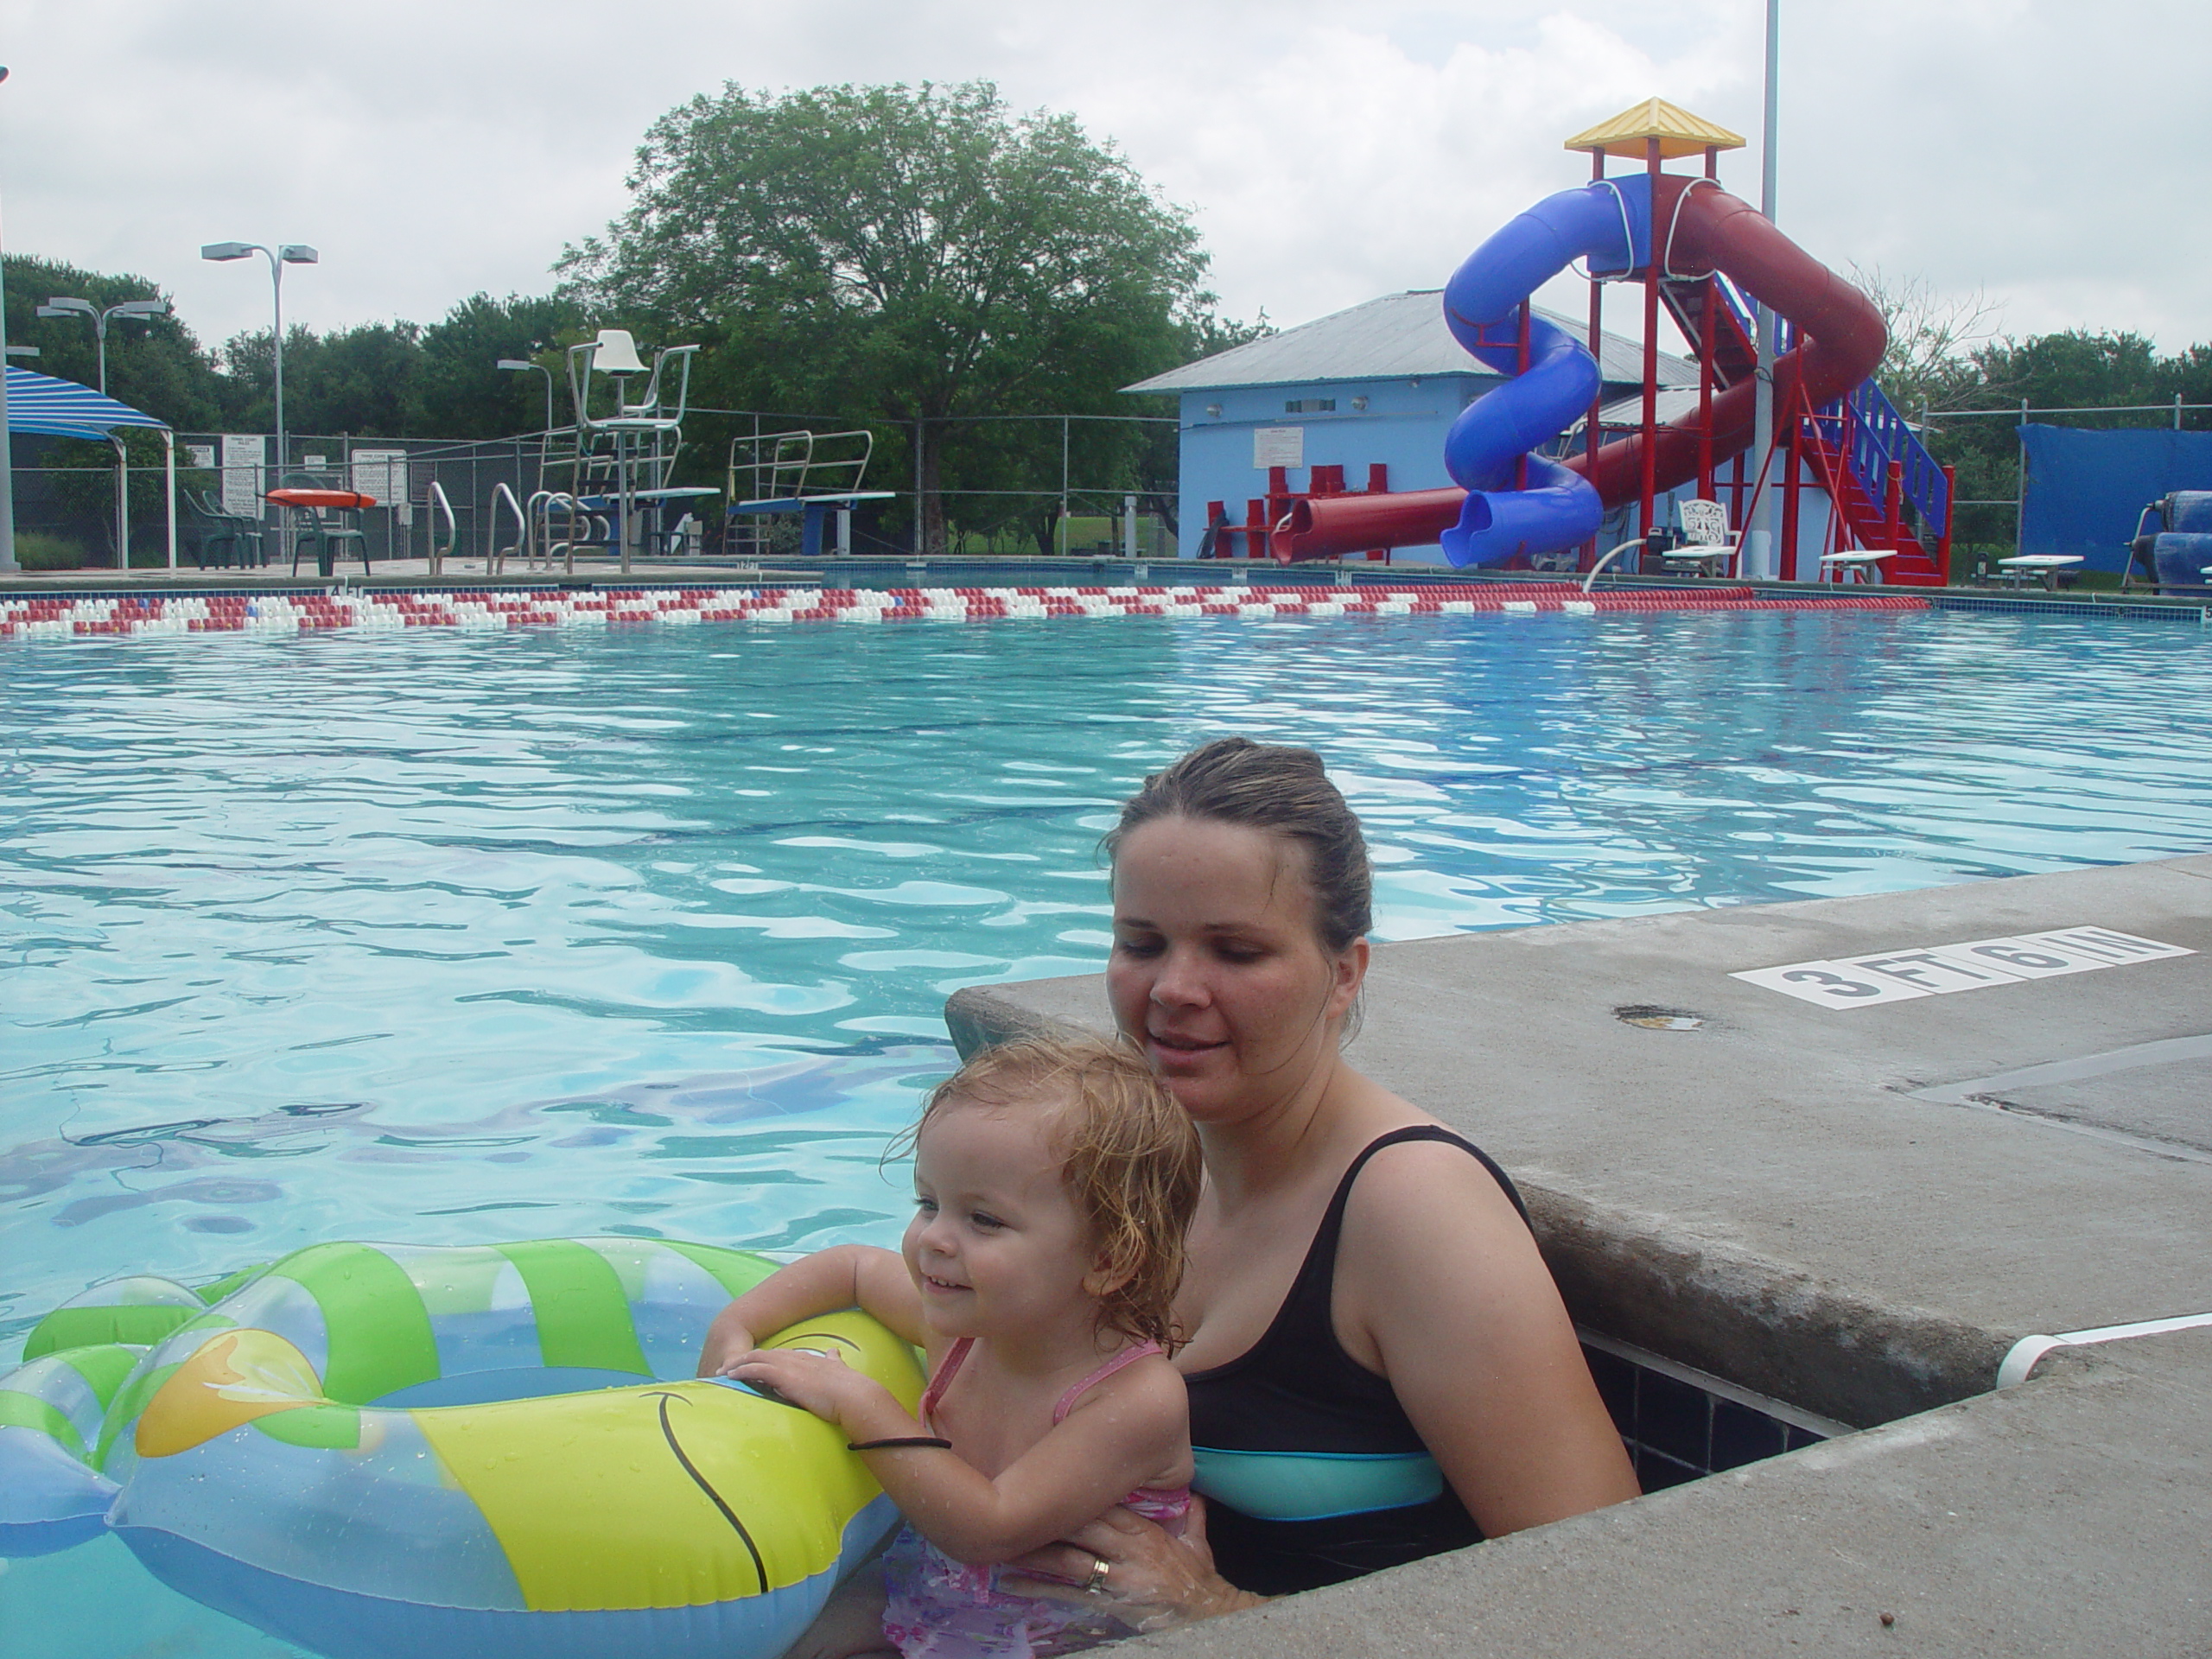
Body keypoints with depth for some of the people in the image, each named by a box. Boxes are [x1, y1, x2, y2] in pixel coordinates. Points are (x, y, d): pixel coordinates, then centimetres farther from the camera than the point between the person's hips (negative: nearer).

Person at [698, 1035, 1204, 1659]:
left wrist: (858, 1403, -28)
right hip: (931, 1596, 6)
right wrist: (734, 1328, 3)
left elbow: (990, 1531, -31)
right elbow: (853, 1266, 15)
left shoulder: (1140, 1401, -28)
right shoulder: (960, 1324, -7)